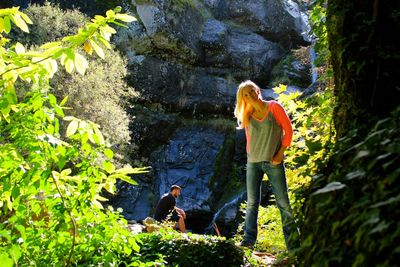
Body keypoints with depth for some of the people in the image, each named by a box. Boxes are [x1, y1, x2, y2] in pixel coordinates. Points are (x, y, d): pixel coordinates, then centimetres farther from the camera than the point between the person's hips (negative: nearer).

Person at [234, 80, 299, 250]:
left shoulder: (274, 107, -2)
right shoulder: (247, 115, 8)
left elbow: (288, 130, -2)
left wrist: (280, 153, -7)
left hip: (273, 162, -3)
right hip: (253, 162, 3)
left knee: (283, 202, -2)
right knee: (252, 202, 1)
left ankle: (293, 243, 4)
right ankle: (249, 240, 3)